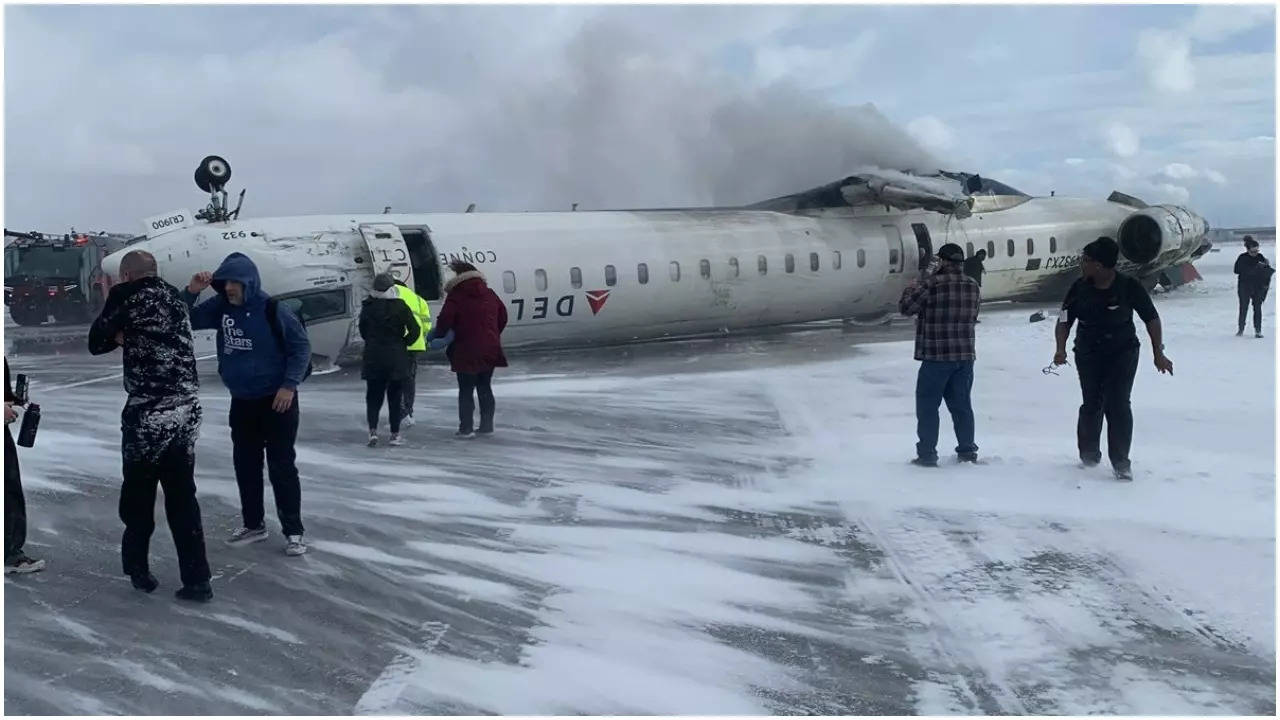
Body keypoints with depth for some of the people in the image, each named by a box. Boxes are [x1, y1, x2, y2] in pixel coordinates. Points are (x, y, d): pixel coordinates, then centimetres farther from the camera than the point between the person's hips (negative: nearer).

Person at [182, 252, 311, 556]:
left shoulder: (272, 309, -17)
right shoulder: (221, 306, -1)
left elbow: (301, 346, -13)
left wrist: (289, 385, -18)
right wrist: (191, 293, -12)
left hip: (276, 401, -6)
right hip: (241, 402, 6)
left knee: (282, 466, -3)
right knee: (245, 465, 13)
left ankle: (293, 531, 6)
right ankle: (253, 524, 27)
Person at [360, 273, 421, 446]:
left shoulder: (367, 307, -1)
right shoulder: (400, 306, -8)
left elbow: (363, 331, 7)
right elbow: (415, 331, -10)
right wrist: (403, 343, 5)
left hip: (373, 359, 1)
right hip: (396, 359, -1)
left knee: (373, 396, 10)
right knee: (395, 396, 8)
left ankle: (372, 430, -6)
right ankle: (395, 434, 9)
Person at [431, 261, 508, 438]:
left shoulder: (456, 297, -9)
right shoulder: (490, 294, 9)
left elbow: (445, 320, -15)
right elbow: (503, 318, 16)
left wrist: (438, 334, 4)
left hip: (467, 352, -5)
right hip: (490, 350, 5)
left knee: (466, 390, 3)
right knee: (485, 388, 15)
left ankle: (466, 428, 3)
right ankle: (487, 426, 17)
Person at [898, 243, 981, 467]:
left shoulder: (931, 284, -15)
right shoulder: (972, 286, 5)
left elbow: (905, 307, -10)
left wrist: (911, 288, 10)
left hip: (936, 356, -6)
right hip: (966, 355, 6)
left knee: (927, 406, 3)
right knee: (961, 405, 16)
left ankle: (927, 454, 3)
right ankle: (967, 451, 21)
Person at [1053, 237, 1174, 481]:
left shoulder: (1129, 287, -12)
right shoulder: (1080, 288, -6)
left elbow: (1152, 319, -3)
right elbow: (1064, 320, -2)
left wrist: (1158, 354, -4)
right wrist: (1061, 349, -19)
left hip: (1123, 353, -2)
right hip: (1088, 355, 2)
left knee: (1118, 405, -10)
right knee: (1092, 405, 5)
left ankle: (1121, 462, -1)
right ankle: (1089, 454, 27)